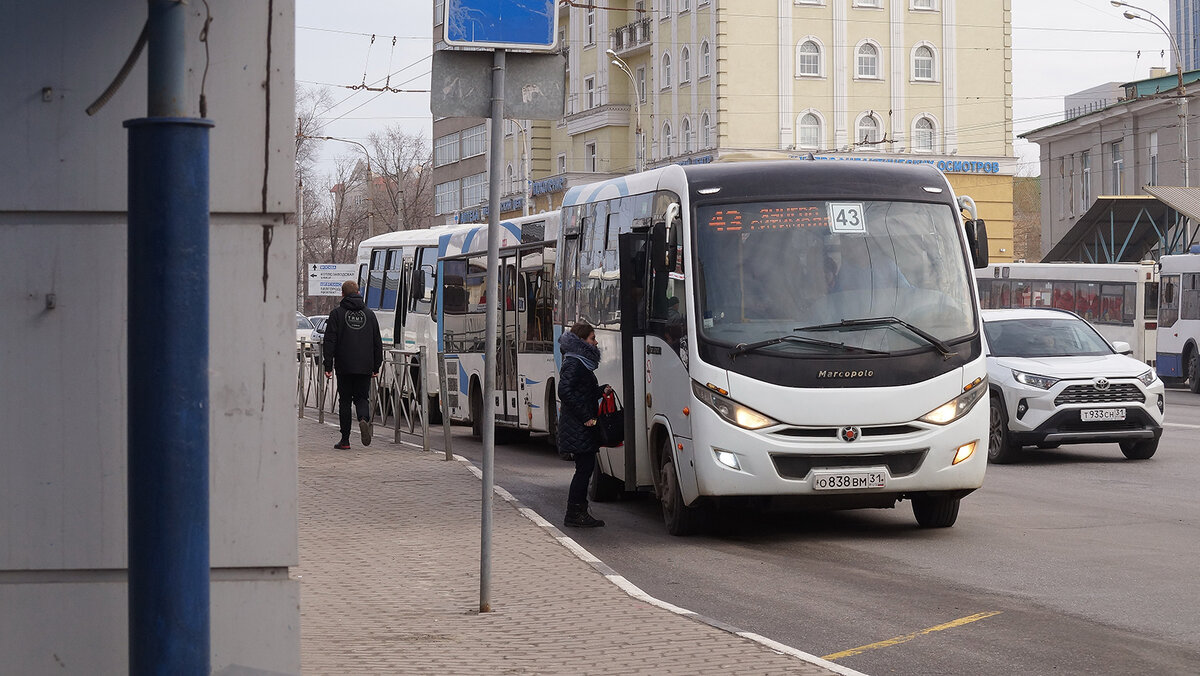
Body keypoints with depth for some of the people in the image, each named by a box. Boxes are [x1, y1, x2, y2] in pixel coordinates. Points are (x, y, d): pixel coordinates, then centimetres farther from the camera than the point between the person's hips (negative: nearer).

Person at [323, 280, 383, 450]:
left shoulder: (337, 313, -1)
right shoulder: (369, 314, 10)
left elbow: (330, 342, -6)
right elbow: (378, 343, 11)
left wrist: (328, 366, -5)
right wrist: (376, 367, 16)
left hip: (344, 366, -2)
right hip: (365, 366, 2)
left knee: (345, 401, 5)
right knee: (361, 397, 11)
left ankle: (345, 440, 6)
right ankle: (364, 419, -21)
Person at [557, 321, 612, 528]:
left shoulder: (582, 363, 18)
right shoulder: (574, 364, -13)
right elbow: (565, 391, -22)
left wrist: (602, 390, 8)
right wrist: (585, 416, -21)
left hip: (583, 426, 10)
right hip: (577, 427, -10)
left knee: (586, 467, 10)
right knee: (584, 467, -9)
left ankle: (579, 512, 14)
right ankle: (574, 514, -5)